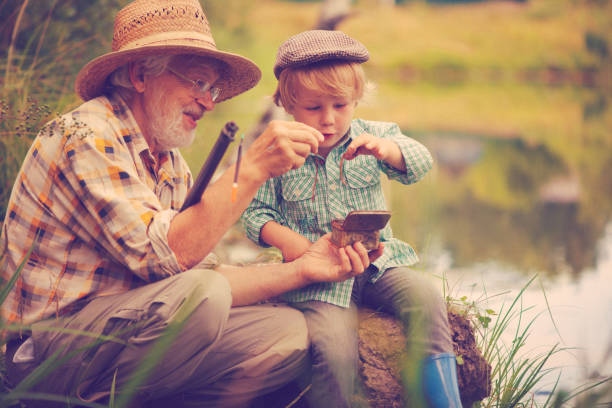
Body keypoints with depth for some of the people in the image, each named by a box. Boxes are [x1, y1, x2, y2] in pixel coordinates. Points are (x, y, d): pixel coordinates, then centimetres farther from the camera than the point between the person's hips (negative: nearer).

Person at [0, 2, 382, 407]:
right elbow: (164, 255, -24)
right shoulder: (85, 134, -14)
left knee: (289, 334, -5)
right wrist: (253, 167, -26)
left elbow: (202, 272, 9)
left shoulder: (173, 164, 14)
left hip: (128, 330, 9)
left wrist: (301, 270, -2)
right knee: (198, 299, -33)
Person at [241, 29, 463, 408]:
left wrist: (386, 148, -32)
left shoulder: (371, 136, 5)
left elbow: (419, 162, -10)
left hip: (378, 259, 3)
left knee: (426, 298, -24)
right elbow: (256, 212, 6)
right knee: (335, 349, -29)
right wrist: (284, 238, -15)